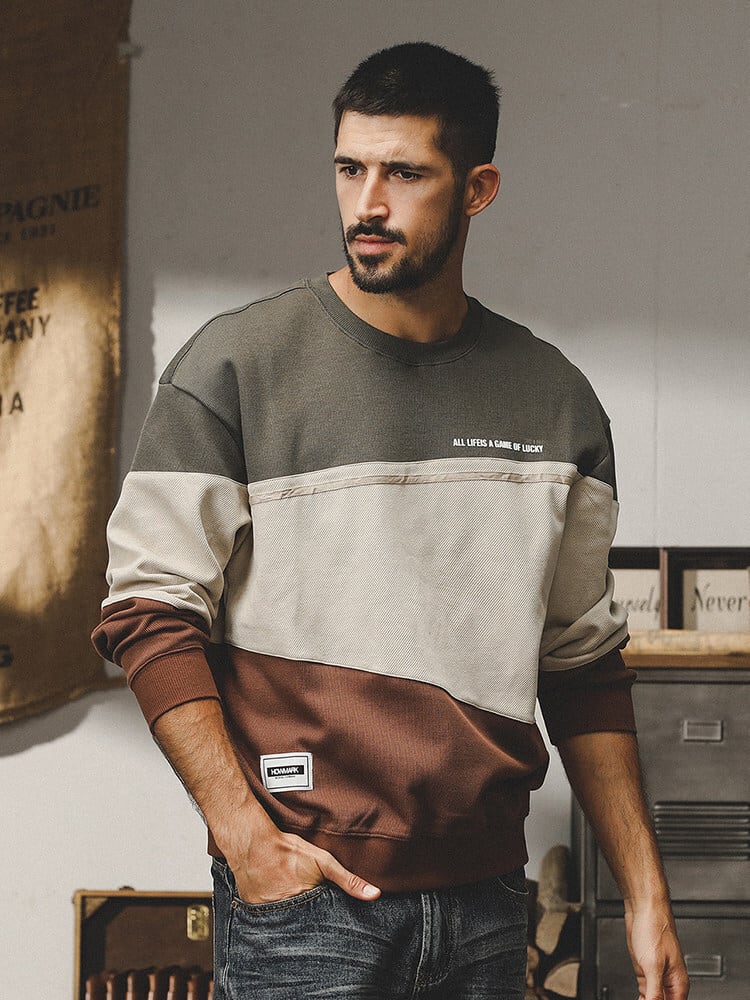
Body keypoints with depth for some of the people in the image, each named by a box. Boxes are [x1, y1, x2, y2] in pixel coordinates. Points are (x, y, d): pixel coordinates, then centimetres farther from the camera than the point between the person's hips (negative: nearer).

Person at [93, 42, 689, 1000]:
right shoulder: (236, 364, -2)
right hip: (301, 889, -3)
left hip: (484, 902, 4)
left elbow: (582, 665, 14)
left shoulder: (554, 399, 9)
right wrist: (245, 836, -13)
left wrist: (646, 898, 10)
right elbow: (150, 607, -4)